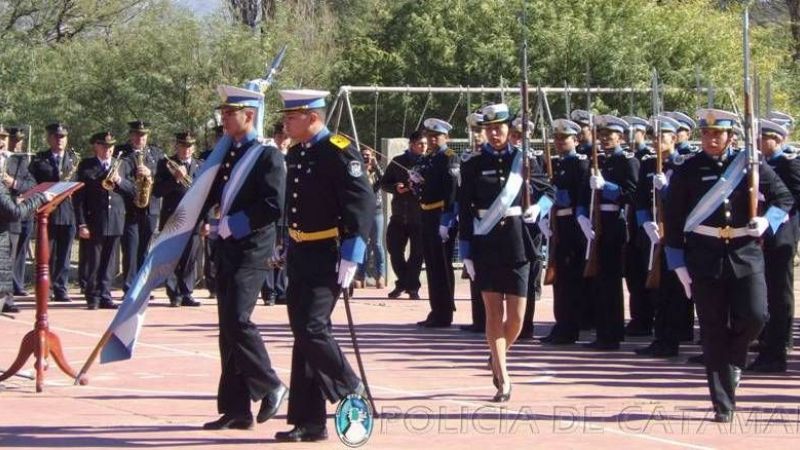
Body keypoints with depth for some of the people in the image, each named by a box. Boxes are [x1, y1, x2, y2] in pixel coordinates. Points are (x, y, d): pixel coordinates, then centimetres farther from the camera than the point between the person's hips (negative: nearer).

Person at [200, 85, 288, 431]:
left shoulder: (268, 156, -7)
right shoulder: (227, 153, 15)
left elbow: (274, 206, -17)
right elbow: (212, 194, 23)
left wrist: (233, 224, -16)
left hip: (252, 249, -8)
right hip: (226, 249, 8)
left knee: (237, 318, -18)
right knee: (228, 325, 6)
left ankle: (269, 386, 0)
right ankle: (236, 409, 9)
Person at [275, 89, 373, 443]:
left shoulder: (339, 152, -12)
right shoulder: (295, 155, 13)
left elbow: (363, 203, -18)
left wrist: (351, 254, -21)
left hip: (328, 255, -9)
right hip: (299, 255, 9)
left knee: (312, 328, -15)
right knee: (303, 333, 7)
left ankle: (350, 390, 8)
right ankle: (309, 421, 11)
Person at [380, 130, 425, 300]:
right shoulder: (397, 162, 8)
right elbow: (384, 183, 12)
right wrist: (396, 187, -8)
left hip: (420, 217, -3)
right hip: (399, 215, 3)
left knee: (417, 254, 0)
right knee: (394, 249, 5)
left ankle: (412, 286, 14)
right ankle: (403, 282, 24)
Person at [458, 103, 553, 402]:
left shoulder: (525, 161, 5)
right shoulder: (473, 166, 3)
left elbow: (548, 192, 16)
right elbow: (465, 211, 3)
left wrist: (538, 208, -7)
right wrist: (465, 252, -2)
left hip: (517, 243, 1)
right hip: (485, 245, -1)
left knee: (516, 315, -1)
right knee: (493, 310, -3)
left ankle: (498, 355, 30)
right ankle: (503, 380, 0)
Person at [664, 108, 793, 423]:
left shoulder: (749, 165, 3)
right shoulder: (687, 172, 1)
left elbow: (784, 197, 11)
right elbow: (673, 221, 3)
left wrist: (767, 220, -9)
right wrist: (679, 265, -1)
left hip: (745, 254, 1)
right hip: (705, 258, -1)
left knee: (754, 315, -15)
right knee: (714, 332, 0)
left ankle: (732, 359, 18)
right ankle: (723, 405, 6)